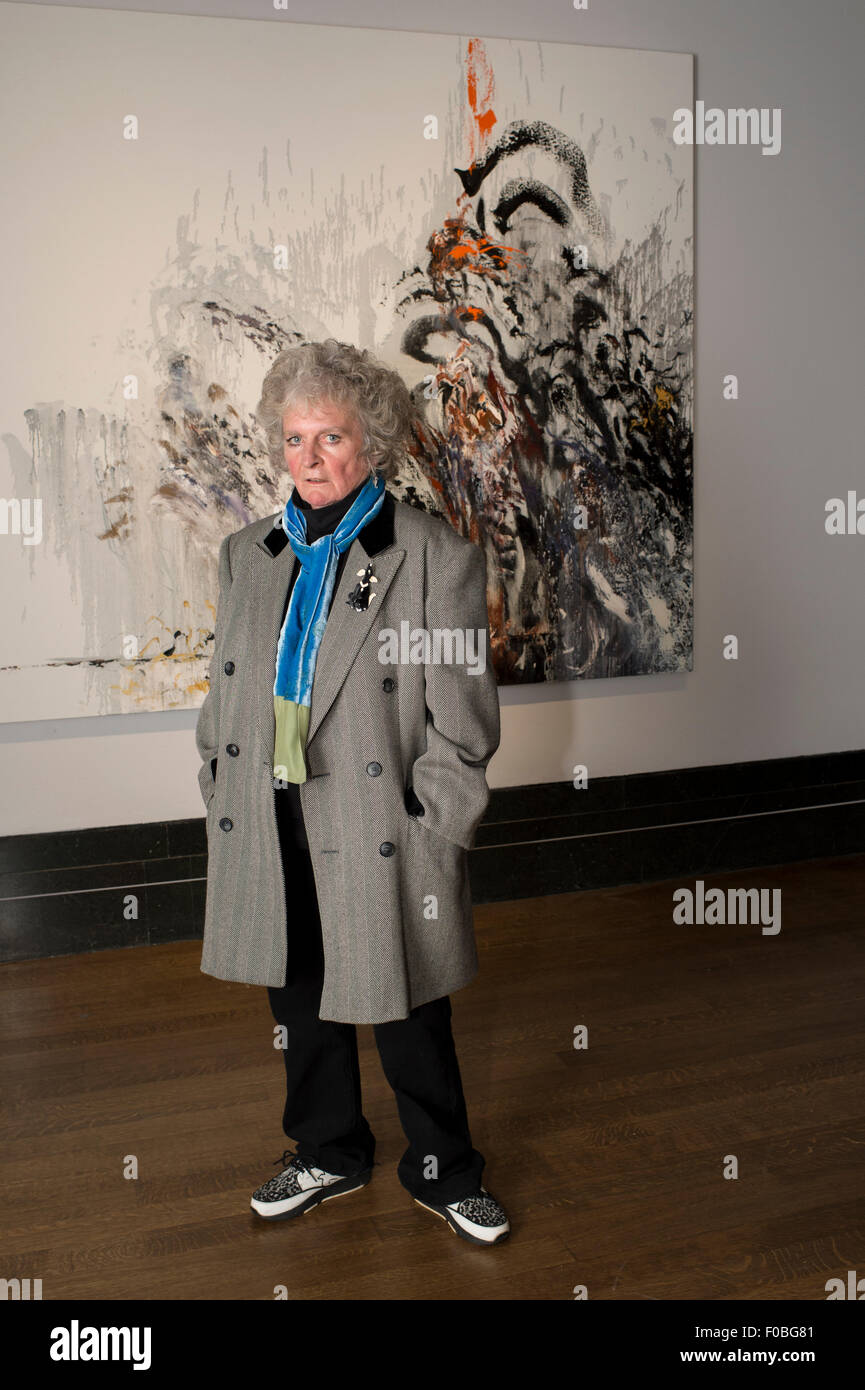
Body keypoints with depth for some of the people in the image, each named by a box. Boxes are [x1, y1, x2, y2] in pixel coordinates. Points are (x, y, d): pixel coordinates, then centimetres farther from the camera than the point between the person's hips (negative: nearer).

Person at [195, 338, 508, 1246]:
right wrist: (224, 806, 8)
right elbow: (224, 697, 13)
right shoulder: (246, 556, 7)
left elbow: (462, 723, -9)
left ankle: (442, 1172, 33)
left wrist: (428, 837, -12)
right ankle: (329, 1155, 42)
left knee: (410, 1023, 9)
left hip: (380, 844, -4)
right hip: (271, 845, 5)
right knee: (300, 1010, 19)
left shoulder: (437, 558, -8)